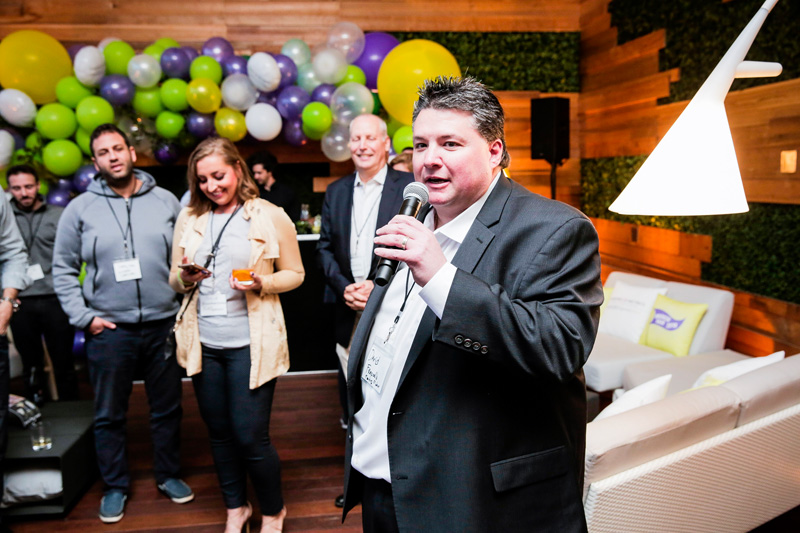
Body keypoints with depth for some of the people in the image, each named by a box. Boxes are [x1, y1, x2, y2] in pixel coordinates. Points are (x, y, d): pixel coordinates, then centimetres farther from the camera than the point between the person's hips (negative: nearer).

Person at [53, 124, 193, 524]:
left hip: (164, 325, 1)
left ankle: (168, 475, 33)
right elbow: (63, 269, 4)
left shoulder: (166, 201, 2)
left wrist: (186, 304, -2)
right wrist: (83, 317, -4)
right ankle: (115, 486, 30)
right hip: (108, 330, 0)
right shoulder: (80, 209, 1)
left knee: (167, 409, 13)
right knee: (109, 415, 11)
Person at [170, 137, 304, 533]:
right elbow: (174, 279, 15)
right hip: (203, 343, 4)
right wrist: (186, 278, -8)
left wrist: (262, 283, -16)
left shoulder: (271, 218, -2)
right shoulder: (189, 219, 9)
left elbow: (295, 274, 3)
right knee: (219, 432, 14)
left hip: (250, 344, -4)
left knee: (250, 437, -3)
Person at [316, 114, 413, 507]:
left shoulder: (409, 187, -3)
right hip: (347, 311, 5)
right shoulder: (336, 191, 12)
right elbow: (324, 248, 11)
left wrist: (378, 285, -15)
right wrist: (344, 287, -5)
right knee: (351, 397, 13)